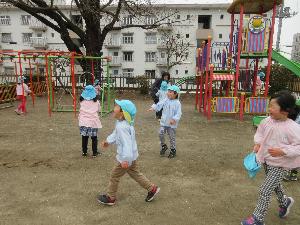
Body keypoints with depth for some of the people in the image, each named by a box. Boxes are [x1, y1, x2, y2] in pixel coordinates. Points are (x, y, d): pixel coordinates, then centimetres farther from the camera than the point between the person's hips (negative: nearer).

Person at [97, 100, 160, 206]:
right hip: (132, 156, 9)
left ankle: (110, 197, 27)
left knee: (114, 176, 9)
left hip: (126, 157, -9)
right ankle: (152, 188, 30)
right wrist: (108, 141, 9)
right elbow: (115, 134, 18)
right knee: (135, 174, 22)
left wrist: (126, 160, -34)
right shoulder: (121, 123, 1)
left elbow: (127, 143, -34)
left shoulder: (122, 127, -30)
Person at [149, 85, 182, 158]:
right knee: (161, 134, -2)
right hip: (164, 122, 4)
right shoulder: (165, 100, 0)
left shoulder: (177, 103, -12)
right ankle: (163, 146, 24)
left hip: (172, 124, -4)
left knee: (172, 137, 7)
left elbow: (178, 113, -17)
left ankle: (173, 150, 25)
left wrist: (174, 119, -30)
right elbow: (159, 105, -5)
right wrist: (153, 107, -23)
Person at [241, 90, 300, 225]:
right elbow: (260, 132, 9)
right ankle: (284, 202, 58)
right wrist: (258, 143, -7)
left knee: (265, 191, -4)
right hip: (266, 160, 7)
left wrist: (283, 152, -32)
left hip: (279, 164, -7)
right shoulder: (267, 121, -9)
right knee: (275, 185, 29)